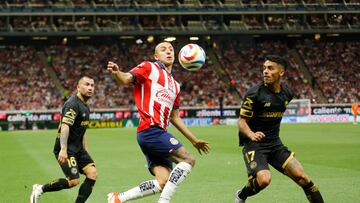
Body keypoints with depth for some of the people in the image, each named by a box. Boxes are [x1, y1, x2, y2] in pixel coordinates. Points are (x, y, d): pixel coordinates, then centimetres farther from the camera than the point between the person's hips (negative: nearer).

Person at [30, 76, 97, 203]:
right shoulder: (73, 104, -16)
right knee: (74, 181, -15)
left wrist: (86, 152, 23)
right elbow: (65, 126, -30)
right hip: (66, 150, -9)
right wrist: (63, 149, -40)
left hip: (77, 149, 9)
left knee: (92, 173, -7)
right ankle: (40, 189, 5)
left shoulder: (85, 107, 15)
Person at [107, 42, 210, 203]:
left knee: (163, 183, -2)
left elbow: (174, 118, 29)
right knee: (188, 159, -14)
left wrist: (194, 140, 30)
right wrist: (116, 72, -36)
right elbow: (125, 79, -13)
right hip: (151, 130, -8)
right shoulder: (149, 68, 3)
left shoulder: (175, 85, 25)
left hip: (159, 132, 8)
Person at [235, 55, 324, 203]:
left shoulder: (287, 93, 4)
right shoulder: (254, 93, -14)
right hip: (254, 144, -5)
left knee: (301, 176, -9)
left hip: (275, 144, 5)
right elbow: (242, 121, -12)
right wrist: (251, 134, -30)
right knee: (264, 179, -27)